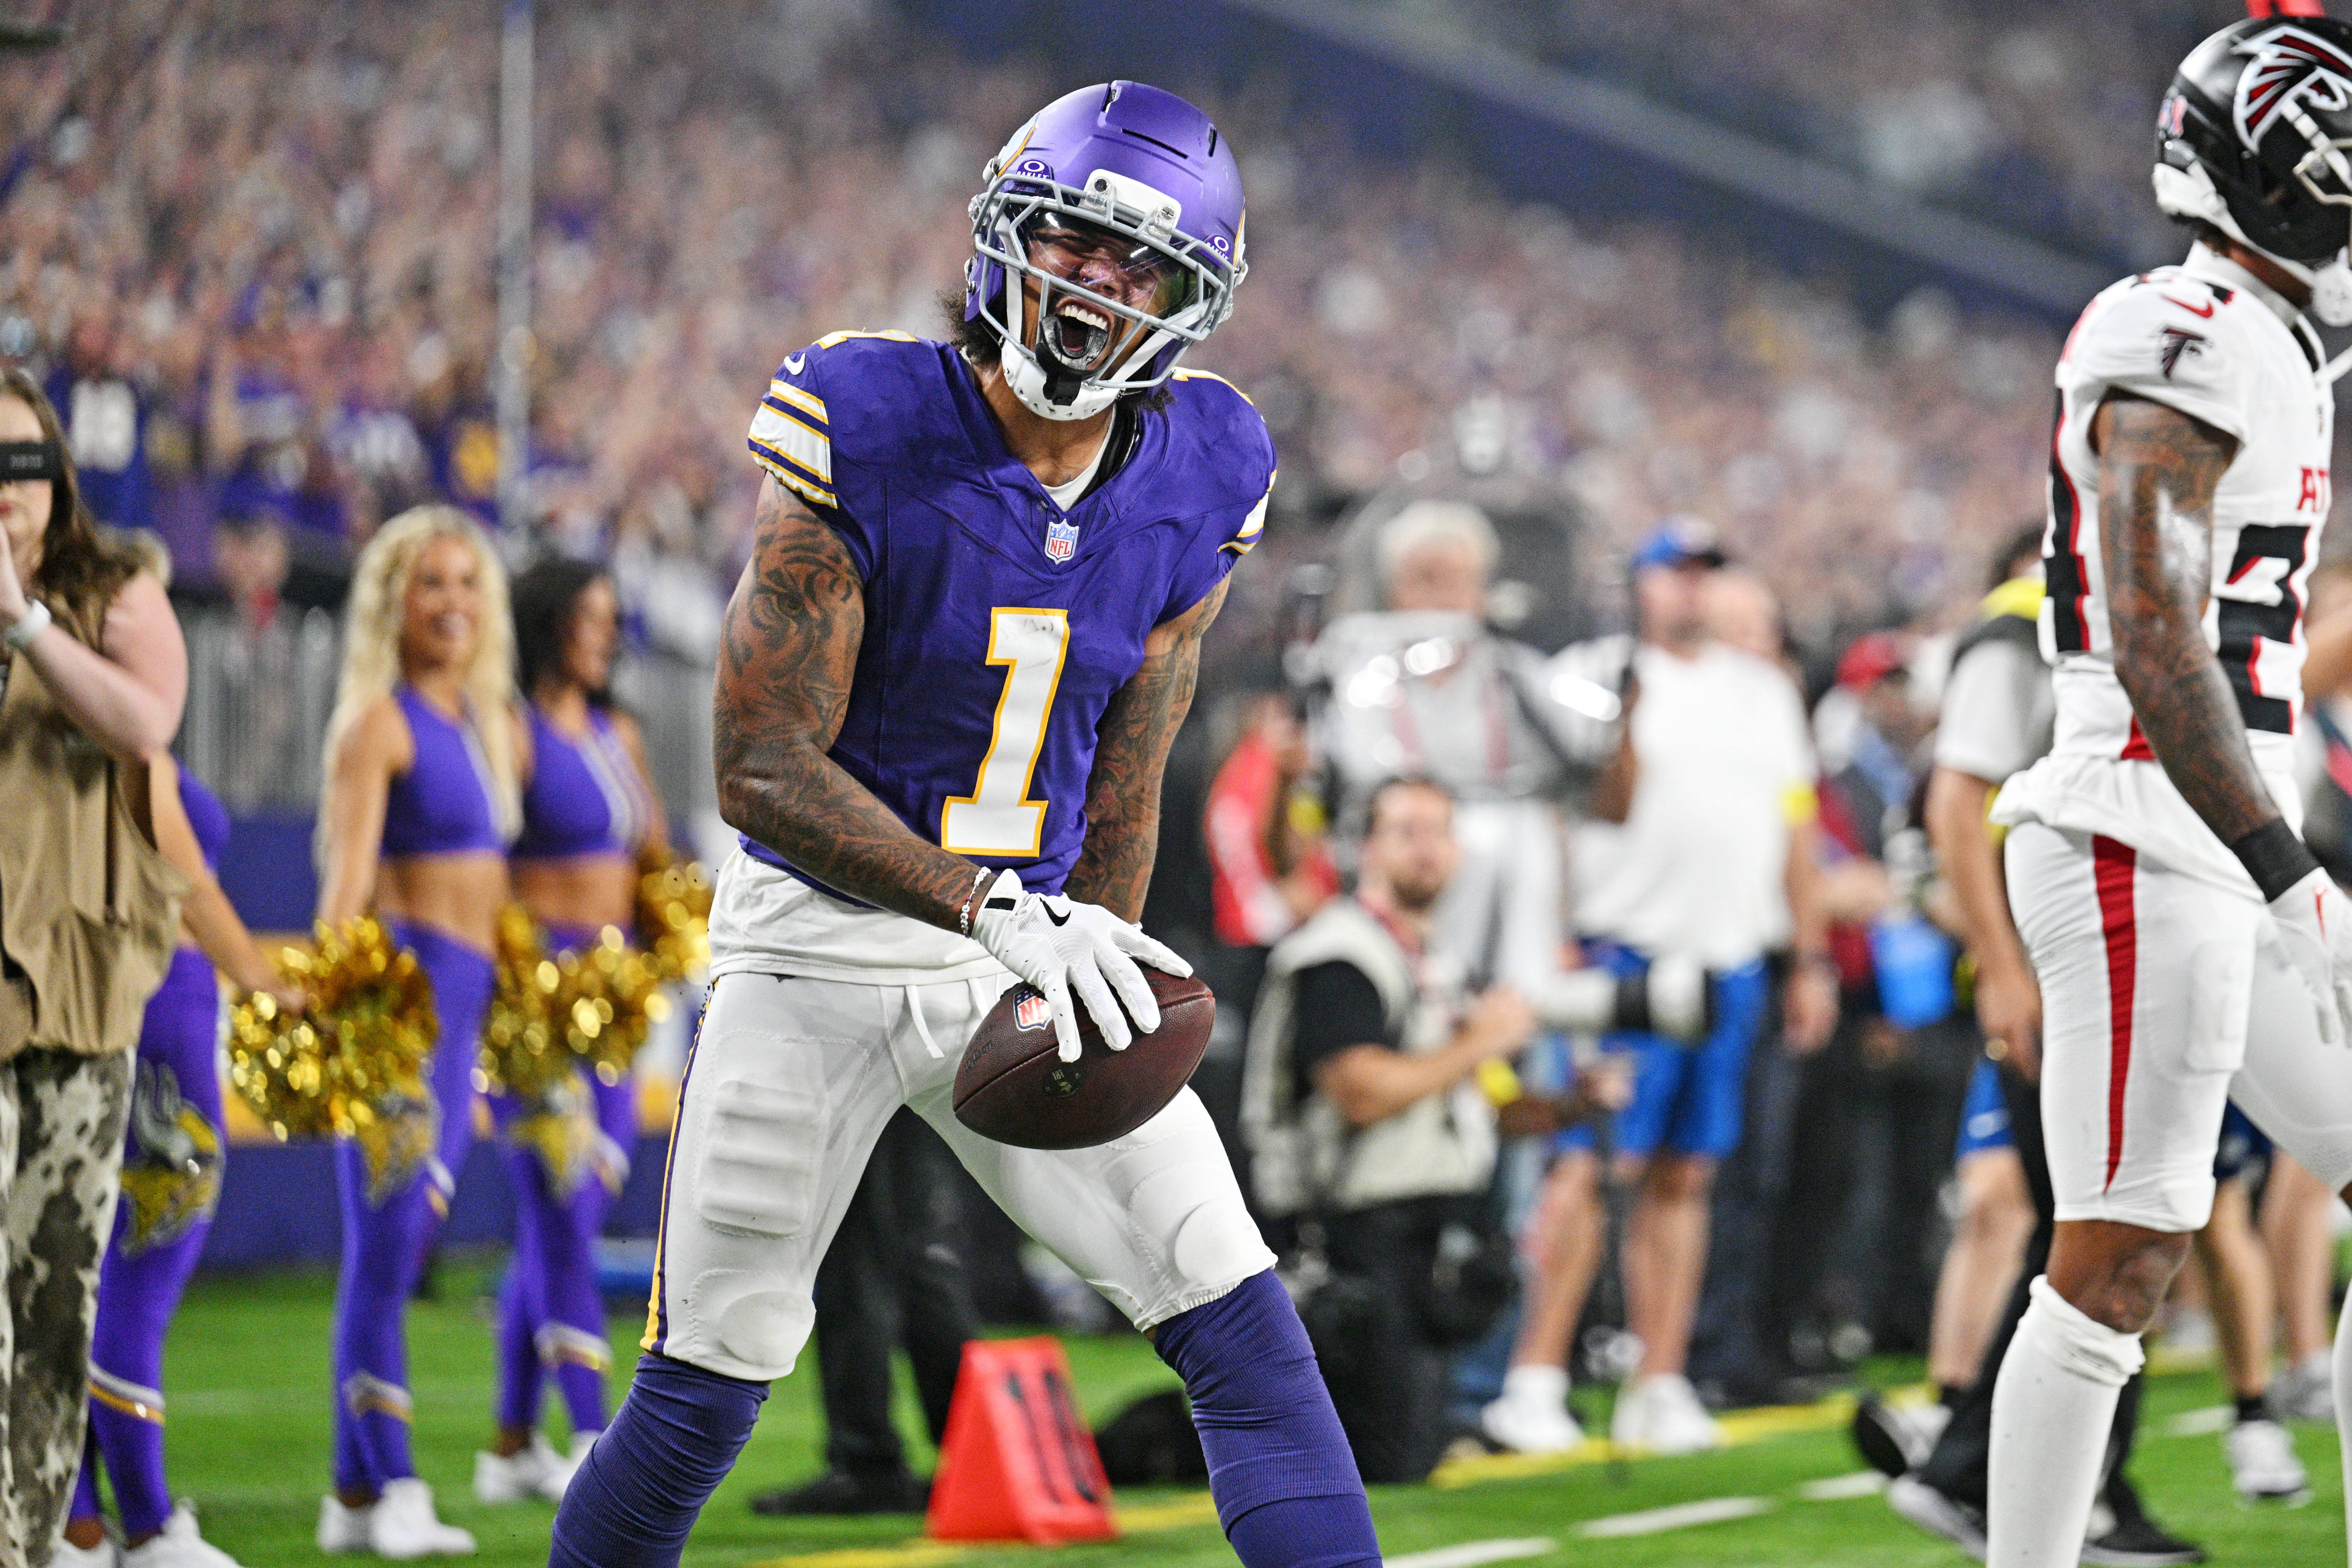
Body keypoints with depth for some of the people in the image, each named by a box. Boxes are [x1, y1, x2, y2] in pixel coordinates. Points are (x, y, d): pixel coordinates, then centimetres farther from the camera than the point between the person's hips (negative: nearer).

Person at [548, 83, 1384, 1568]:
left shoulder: (1196, 483, -3)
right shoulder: (864, 432, -17)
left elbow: (1122, 790, 6)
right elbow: (764, 768, -19)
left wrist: (1089, 983, 2)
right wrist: (1000, 914, -27)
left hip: (1036, 938, 4)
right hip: (825, 944, -4)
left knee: (1246, 1329, -7)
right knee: (704, 1394, 2)